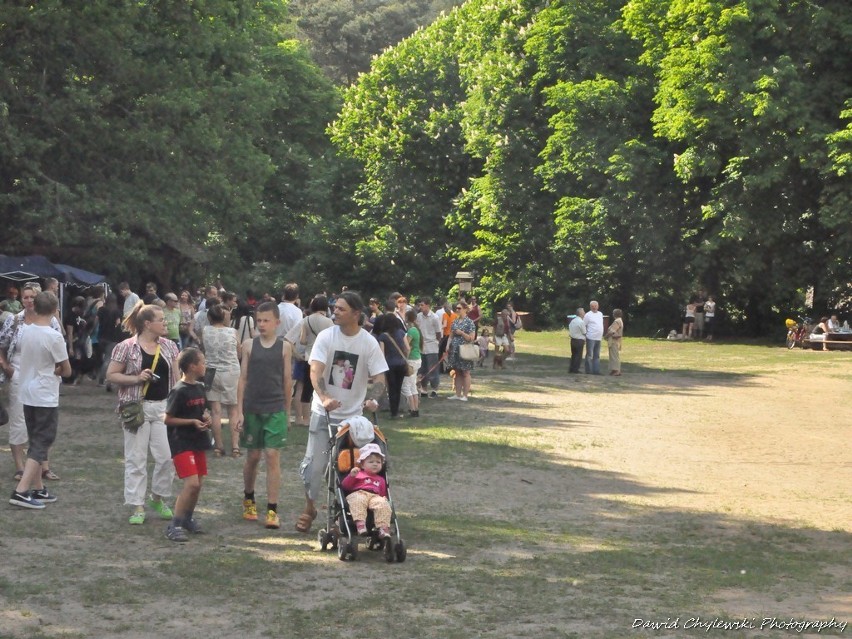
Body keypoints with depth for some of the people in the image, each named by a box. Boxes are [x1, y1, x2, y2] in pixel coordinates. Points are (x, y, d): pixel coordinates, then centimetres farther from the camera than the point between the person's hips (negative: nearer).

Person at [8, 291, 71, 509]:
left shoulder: (26, 333, 2)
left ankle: (38, 489, 22)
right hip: (46, 398, -7)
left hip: (28, 395, 7)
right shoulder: (54, 337, -18)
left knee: (36, 443, 16)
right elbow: (66, 371, -8)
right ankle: (21, 491, -12)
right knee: (41, 445, -4)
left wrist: (50, 369, 5)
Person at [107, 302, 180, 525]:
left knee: (167, 457, 0)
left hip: (164, 407, 4)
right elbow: (111, 375, -3)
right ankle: (137, 507, 8)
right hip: (137, 408, -4)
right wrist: (137, 378, -16)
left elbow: (175, 377, 13)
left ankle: (158, 499, 22)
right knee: (136, 459, 0)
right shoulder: (127, 347, -4)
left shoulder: (169, 347, 9)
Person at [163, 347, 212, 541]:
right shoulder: (179, 391, -15)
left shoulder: (199, 387, 9)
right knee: (191, 483, -16)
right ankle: (174, 526, -11)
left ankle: (187, 518, 31)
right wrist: (192, 421, -17)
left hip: (198, 442, 8)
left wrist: (206, 417, 2)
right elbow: (168, 418, -13)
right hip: (181, 443, -8)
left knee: (198, 483, 12)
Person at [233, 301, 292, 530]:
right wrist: (239, 411, -2)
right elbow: (243, 379, 3)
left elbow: (287, 380, 7)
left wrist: (287, 412, 10)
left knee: (273, 456, -7)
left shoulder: (284, 347, 1)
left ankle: (272, 510, -4)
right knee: (252, 456, 11)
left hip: (276, 410, -1)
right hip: (251, 408, 1)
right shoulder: (249, 346, 2)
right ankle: (249, 499, 33)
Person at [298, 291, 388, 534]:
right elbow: (315, 371, -17)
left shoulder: (369, 343, -6)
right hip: (324, 412, 0)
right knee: (314, 464, 0)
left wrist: (372, 399, -27)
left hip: (353, 414, 0)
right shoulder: (326, 336, -8)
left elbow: (379, 377, -5)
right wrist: (324, 398, -35)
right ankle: (309, 508, 20)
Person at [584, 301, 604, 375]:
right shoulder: (588, 315, -7)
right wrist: (586, 333, -7)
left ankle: (596, 370, 13)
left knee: (597, 356, 9)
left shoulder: (600, 314, 14)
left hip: (598, 338, 7)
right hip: (591, 338, -7)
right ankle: (589, 371, -1)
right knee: (589, 355, -4)